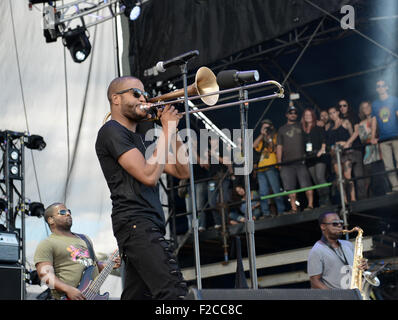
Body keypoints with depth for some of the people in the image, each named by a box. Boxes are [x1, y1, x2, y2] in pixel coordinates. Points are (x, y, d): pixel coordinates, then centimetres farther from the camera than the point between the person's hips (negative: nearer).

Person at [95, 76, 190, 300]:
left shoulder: (140, 140, 26)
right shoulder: (112, 132, -3)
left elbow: (183, 172, 21)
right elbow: (149, 176, -15)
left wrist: (174, 131, 12)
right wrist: (167, 130, -7)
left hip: (150, 226, 10)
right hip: (135, 223, -10)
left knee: (136, 295, 6)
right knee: (174, 290, -23)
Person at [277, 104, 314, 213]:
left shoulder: (301, 127, 15)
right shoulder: (282, 129, 18)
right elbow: (279, 147, 14)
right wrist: (279, 162, 6)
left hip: (301, 161, -1)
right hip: (287, 163, 1)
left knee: (306, 184, -9)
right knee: (290, 187, -2)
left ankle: (310, 205, -6)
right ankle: (294, 208, 0)